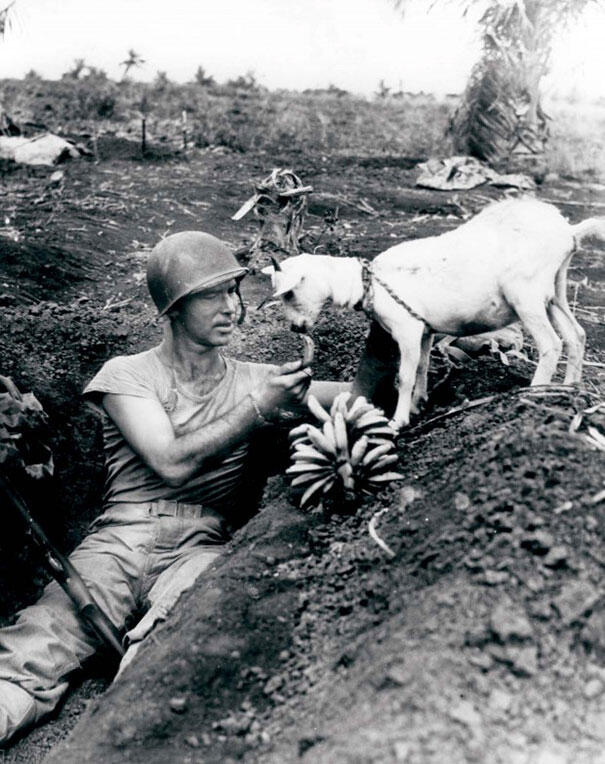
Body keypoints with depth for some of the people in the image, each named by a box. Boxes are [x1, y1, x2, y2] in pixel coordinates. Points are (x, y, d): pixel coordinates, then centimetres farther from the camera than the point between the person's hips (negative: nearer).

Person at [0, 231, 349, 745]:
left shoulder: (256, 380, 20)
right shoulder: (127, 375, 12)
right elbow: (171, 463, -3)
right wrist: (259, 409, -4)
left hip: (206, 547, 1)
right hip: (122, 539, -1)